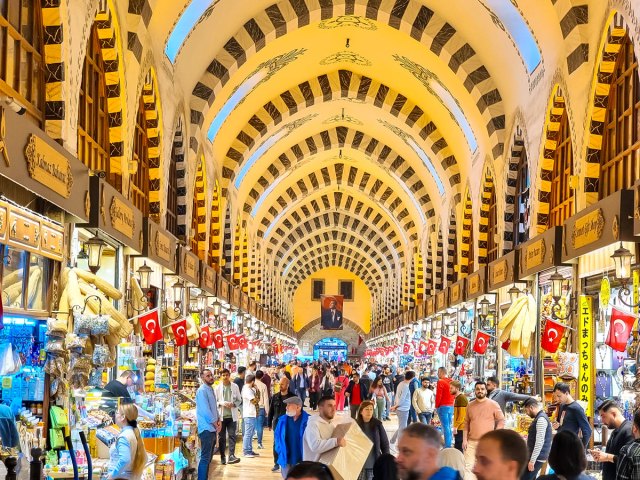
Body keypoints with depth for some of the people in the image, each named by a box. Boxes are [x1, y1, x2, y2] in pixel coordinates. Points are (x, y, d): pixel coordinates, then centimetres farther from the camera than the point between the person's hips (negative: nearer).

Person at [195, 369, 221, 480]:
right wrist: (216, 425, -12)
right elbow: (205, 410, -19)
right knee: (205, 458, -10)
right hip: (206, 428, -9)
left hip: (212, 429, 9)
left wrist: (218, 420, 6)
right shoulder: (202, 390, -13)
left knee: (208, 457, 12)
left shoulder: (211, 389, 15)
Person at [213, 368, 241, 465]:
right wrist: (222, 403, -16)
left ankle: (231, 455, -13)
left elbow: (239, 400, 7)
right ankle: (222, 457, 14)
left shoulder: (235, 387, 3)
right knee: (221, 437, 6)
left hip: (232, 416, 0)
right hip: (221, 416, 0)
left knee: (232, 435, -8)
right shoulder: (217, 388, 1)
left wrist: (233, 404, -12)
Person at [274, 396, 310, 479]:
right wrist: (280, 450, 2)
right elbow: (277, 436, 13)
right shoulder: (283, 420, 1)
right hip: (286, 459, 4)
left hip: (302, 460, -3)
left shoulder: (308, 420, -12)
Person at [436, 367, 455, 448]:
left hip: (443, 406, -7)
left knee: (445, 426, -7)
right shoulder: (451, 382, 10)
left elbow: (438, 396, -14)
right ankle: (449, 443, 16)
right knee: (449, 426, 13)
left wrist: (436, 406, -3)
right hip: (451, 406, 7)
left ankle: (447, 446, -8)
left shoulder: (440, 382, -12)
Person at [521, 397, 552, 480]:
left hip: (537, 458, -10)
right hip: (535, 457, 10)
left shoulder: (541, 419, -17)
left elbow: (539, 442, -23)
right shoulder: (539, 418, 16)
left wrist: (532, 460, -23)